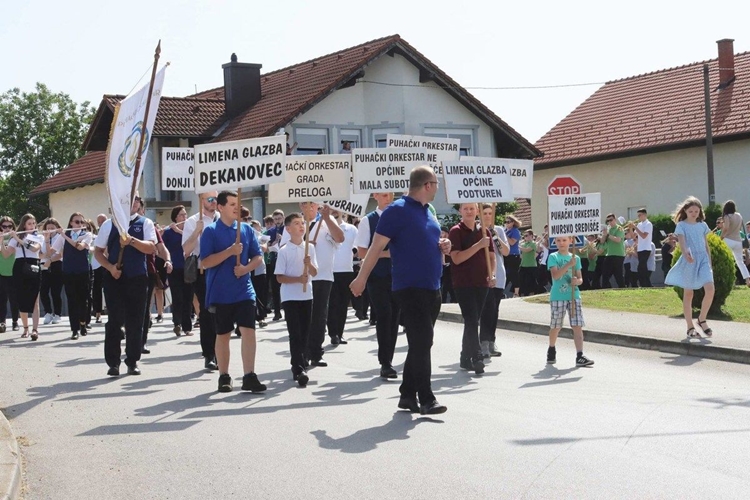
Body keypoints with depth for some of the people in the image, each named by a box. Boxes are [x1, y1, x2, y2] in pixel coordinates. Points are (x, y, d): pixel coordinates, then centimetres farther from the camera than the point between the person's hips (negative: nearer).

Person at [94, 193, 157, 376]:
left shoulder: (145, 223, 5)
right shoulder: (109, 224, 7)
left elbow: (151, 248, -9)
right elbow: (98, 251, 9)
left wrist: (131, 240, -25)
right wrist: (110, 267, -8)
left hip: (137, 278, 0)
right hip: (114, 278, 0)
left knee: (135, 321, 5)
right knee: (115, 320, -1)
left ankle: (132, 361, 16)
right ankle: (113, 362, 8)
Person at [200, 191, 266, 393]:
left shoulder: (247, 229, 7)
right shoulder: (210, 232, -4)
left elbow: (258, 257, 9)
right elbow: (205, 262, -11)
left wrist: (246, 268, -11)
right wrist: (230, 251, -20)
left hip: (244, 291, 2)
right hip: (220, 293, -2)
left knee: (248, 331, -8)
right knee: (223, 335, 8)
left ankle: (249, 377, -4)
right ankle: (224, 377, 19)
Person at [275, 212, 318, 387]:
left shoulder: (310, 248, 5)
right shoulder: (284, 251, -7)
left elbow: (314, 273, 8)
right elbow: (280, 277, -8)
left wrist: (309, 264, -13)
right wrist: (298, 279, -22)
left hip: (307, 295, 5)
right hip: (290, 297, -5)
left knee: (304, 333, 10)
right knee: (295, 333, -7)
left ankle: (300, 364, 23)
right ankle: (299, 369, -9)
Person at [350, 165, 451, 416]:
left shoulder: (428, 212, 15)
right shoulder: (398, 211, -10)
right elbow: (376, 247, -11)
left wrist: (443, 246, 5)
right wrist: (362, 278, -12)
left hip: (432, 288, 9)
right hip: (410, 288, -9)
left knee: (420, 343, 11)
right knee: (421, 342, -10)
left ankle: (408, 395, 19)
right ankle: (426, 399, -6)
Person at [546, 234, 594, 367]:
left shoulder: (575, 258, 10)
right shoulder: (553, 257, -1)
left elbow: (580, 278, 11)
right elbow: (555, 275, -15)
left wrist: (577, 281, -12)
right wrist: (569, 265, -24)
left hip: (574, 296, 3)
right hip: (558, 296, -2)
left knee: (578, 326, -7)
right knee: (555, 327, 9)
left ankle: (580, 356, -10)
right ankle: (551, 350, 33)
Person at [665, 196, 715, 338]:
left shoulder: (703, 225, 10)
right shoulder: (681, 225, -1)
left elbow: (706, 245, 15)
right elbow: (681, 242, -15)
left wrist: (710, 263, 14)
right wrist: (686, 254, -35)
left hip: (703, 259, 3)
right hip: (689, 261, -3)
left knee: (710, 289, -16)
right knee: (688, 294, 4)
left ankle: (702, 319, 3)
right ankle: (690, 327, 11)